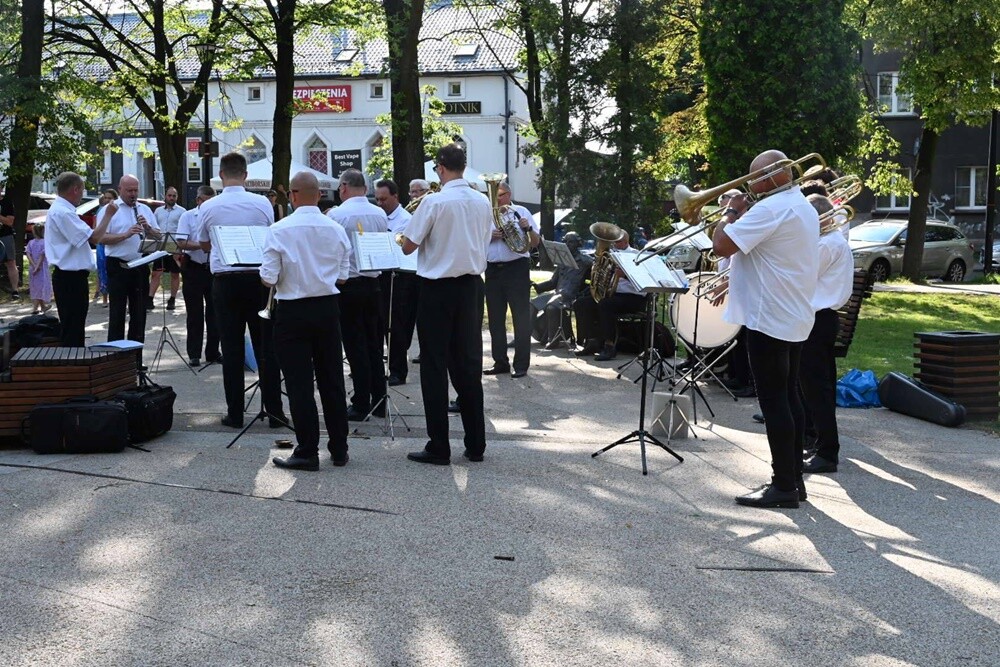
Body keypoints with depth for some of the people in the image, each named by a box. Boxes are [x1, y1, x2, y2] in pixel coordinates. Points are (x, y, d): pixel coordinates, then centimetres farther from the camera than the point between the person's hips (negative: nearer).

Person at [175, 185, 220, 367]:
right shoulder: (188, 217, 0)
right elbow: (181, 243, -9)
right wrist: (201, 245, -21)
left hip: (214, 268, 2)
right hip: (194, 268, -2)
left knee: (214, 311, 7)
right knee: (195, 313, 4)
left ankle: (213, 352, 17)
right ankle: (194, 355, 12)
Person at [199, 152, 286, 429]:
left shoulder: (208, 207, -3)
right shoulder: (262, 204, -4)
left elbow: (205, 245, 12)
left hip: (224, 279, 0)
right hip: (258, 278, 0)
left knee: (231, 348, 5)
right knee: (265, 346, 5)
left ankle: (235, 413, 8)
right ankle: (274, 411, 7)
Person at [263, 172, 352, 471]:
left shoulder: (279, 231, -12)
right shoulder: (336, 230, -1)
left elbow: (268, 278, -13)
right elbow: (343, 276, 4)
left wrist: (287, 278, 8)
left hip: (292, 311, -4)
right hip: (328, 308, 4)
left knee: (299, 383, 2)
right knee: (332, 380, 11)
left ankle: (307, 452, 5)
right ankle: (339, 449, 18)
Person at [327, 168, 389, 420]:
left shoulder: (336, 214, -13)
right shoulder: (380, 214, 3)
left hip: (347, 284, -5)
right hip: (373, 283, 5)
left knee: (355, 345, 0)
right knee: (374, 343, 12)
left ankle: (361, 405, 4)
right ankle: (379, 401, 17)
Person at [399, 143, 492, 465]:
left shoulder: (434, 201, -14)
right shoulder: (483, 202, 3)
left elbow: (407, 246, -10)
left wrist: (417, 216, 8)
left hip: (438, 288, -5)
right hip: (471, 285, 5)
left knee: (435, 366, 2)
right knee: (469, 364, 11)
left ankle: (438, 447, 4)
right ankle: (475, 444, 15)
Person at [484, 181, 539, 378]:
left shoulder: (521, 212, 4)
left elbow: (535, 242, 2)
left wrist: (528, 228, -16)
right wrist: (490, 236, -8)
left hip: (516, 268, -4)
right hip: (493, 270, 4)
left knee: (521, 317, -4)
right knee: (495, 319, 8)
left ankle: (521, 365, -1)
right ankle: (500, 363, 17)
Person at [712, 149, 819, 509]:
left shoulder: (771, 208, -17)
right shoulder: (804, 208, 16)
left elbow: (721, 245, -23)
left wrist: (731, 211, -7)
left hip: (770, 318, -10)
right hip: (795, 318, 10)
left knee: (773, 401, -5)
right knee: (788, 396, 13)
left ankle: (783, 486, -1)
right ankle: (794, 479, 19)